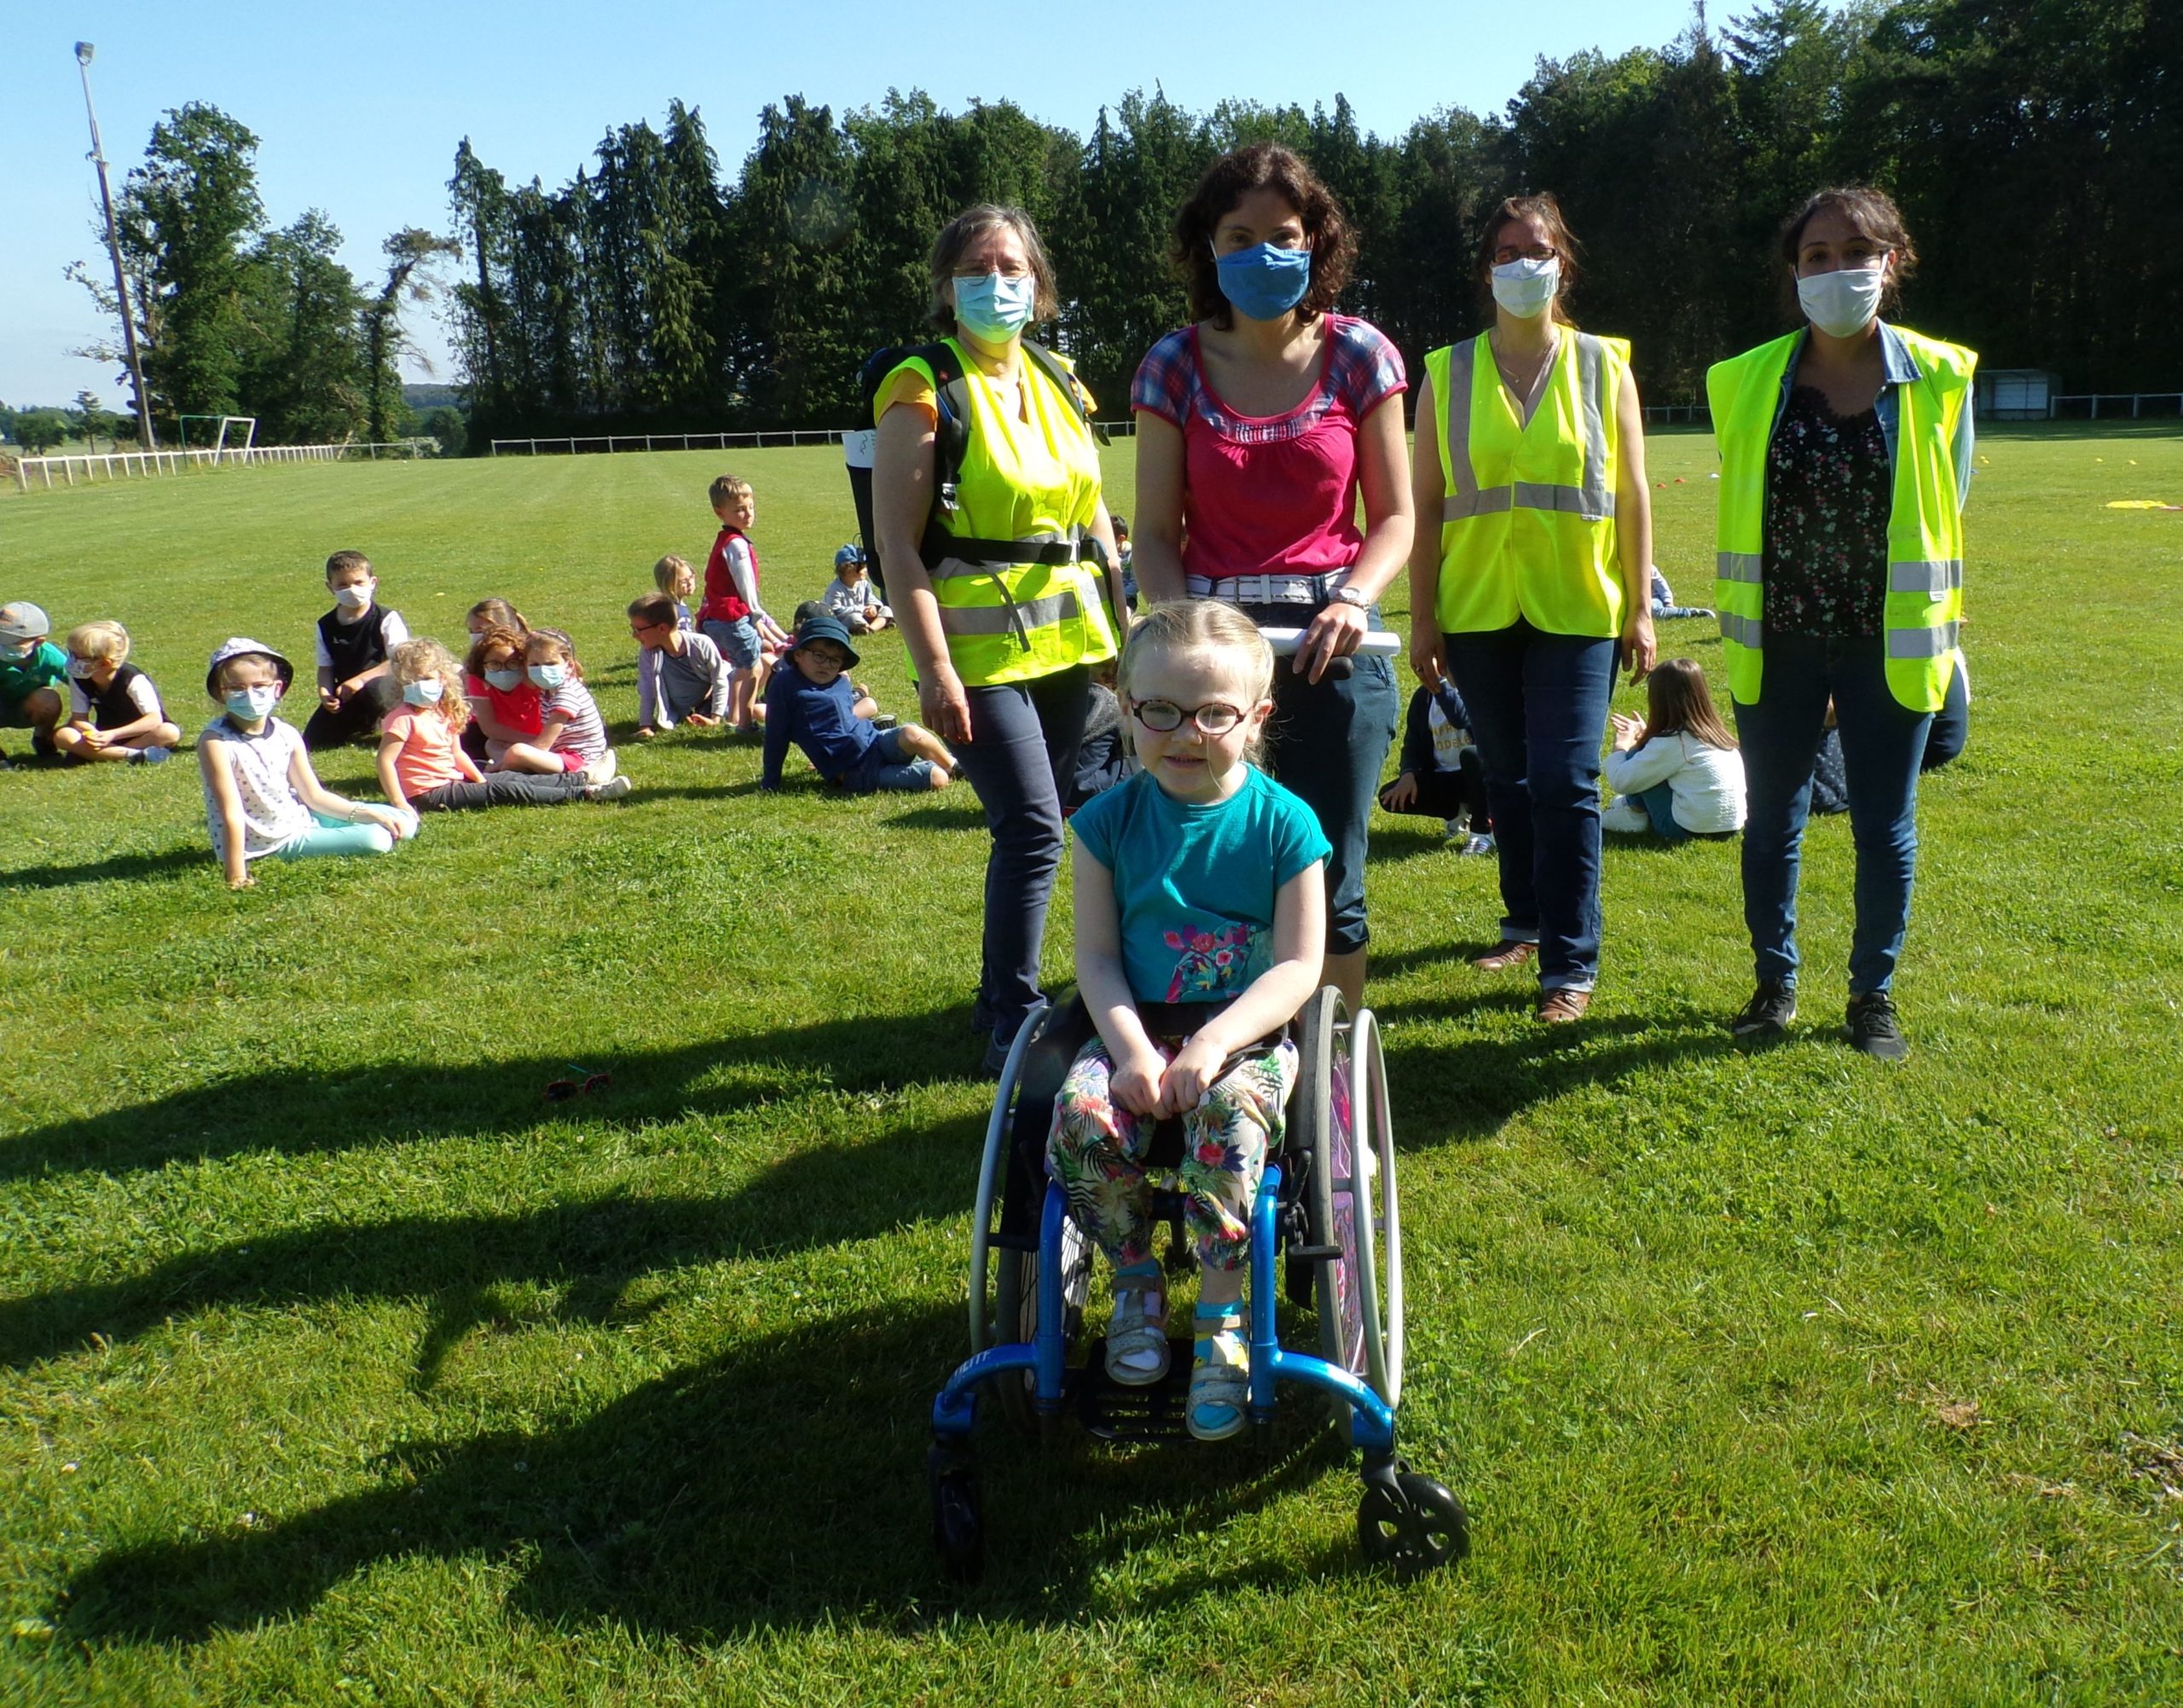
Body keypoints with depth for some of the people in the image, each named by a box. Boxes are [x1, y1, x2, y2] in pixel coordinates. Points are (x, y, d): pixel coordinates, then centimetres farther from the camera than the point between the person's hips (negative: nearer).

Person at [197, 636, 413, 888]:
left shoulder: (287, 735, -2)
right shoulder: (216, 740, -20)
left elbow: (314, 795, 5)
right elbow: (232, 814, -24)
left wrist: (369, 814, -4)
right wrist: (236, 877, -26)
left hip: (301, 819, 6)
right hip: (267, 845, -6)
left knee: (403, 823, 6)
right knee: (376, 839, -20)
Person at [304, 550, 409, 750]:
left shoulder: (387, 619, -12)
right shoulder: (326, 626, 3)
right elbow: (325, 667, 4)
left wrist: (361, 679, -29)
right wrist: (324, 693, -18)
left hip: (384, 684, -5)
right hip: (346, 694, 5)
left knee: (373, 690, -42)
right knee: (314, 742, -5)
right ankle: (364, 724, 23)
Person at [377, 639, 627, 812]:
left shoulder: (444, 713, 10)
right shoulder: (403, 718, -14)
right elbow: (385, 761, -20)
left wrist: (481, 779, 6)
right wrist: (400, 805, -27)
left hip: (454, 781, 9)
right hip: (430, 794, -9)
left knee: (512, 778, 7)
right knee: (509, 790, -14)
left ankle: (581, 780, 14)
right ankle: (584, 794, -15)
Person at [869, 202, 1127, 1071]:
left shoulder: (1059, 383, 13)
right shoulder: (924, 392, -6)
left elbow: (1094, 516, 18)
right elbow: (898, 545, -12)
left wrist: (1121, 629, 13)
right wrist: (934, 670, -18)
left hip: (1066, 639, 6)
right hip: (979, 647, -6)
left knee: (1033, 829, 11)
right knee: (1033, 828, -12)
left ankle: (1003, 994, 26)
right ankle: (1013, 1023, 1)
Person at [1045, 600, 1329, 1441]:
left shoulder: (1283, 822, -6)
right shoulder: (1111, 819, 0)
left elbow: (1299, 965, -8)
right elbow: (1097, 957, 0)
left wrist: (1214, 1042, -22)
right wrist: (1131, 1049, -18)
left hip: (1246, 1032, -2)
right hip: (1136, 1030, 2)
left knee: (1230, 1113, -35)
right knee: (1082, 1116, -27)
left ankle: (1221, 1314, -12)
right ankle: (1136, 1280, 2)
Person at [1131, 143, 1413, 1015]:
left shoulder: (1358, 355, 2)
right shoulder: (1176, 365, 3)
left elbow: (1393, 517, 4)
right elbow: (1156, 532, 3)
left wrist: (1354, 600, -15)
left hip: (1332, 645, 0)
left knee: (1329, 888, 4)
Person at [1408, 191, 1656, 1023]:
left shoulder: (1604, 366, 4)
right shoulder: (1446, 374, 5)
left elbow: (1632, 496, 4)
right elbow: (1424, 503, 3)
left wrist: (1640, 610, 0)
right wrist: (1422, 619, -1)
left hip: (1576, 609, -2)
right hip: (1478, 609, 2)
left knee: (1566, 784, -7)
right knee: (1507, 778, 13)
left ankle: (1571, 963, 0)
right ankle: (1527, 920, 30)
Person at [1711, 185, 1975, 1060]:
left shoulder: (1939, 379, -2)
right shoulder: (1747, 383, 0)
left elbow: (1947, 515, 7)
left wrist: (1937, 633, 7)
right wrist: (1738, 621, 9)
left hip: (1889, 643, -1)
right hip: (1776, 643, 1)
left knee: (1885, 827, 7)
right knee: (1772, 819, 10)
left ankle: (1873, 995, 24)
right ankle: (1775, 984, 27)